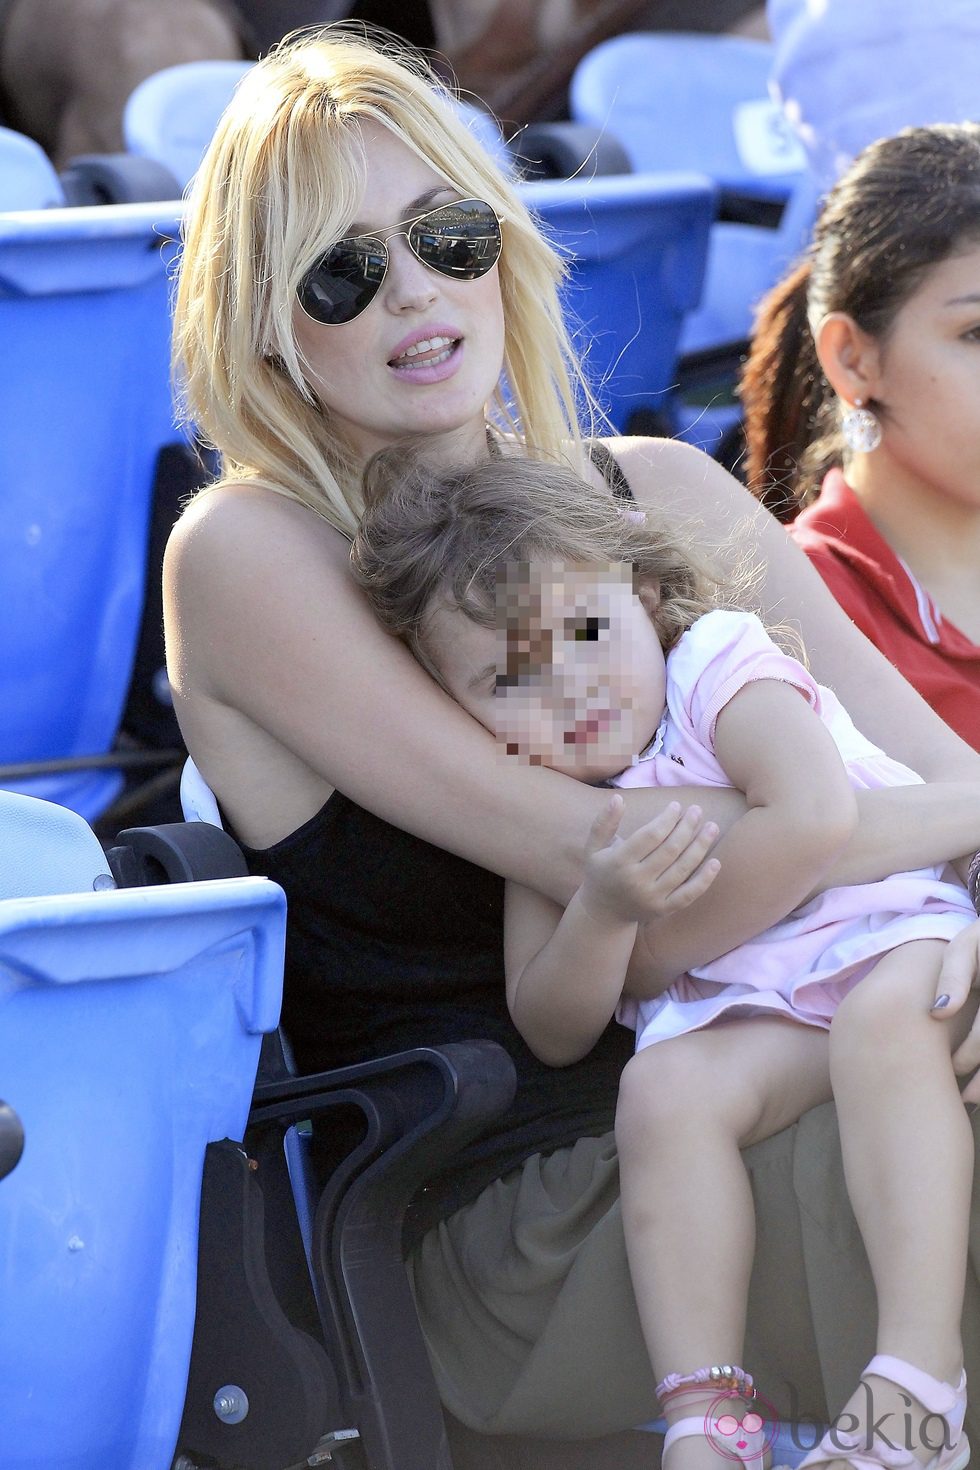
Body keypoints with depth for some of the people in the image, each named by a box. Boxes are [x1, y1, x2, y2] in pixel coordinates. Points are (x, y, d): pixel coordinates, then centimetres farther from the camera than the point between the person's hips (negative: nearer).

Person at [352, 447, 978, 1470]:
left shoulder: (721, 672, -3)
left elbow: (813, 819, -20)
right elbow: (554, 1033, 4)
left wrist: (670, 893, -7)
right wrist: (604, 909, -15)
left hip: (888, 932, -4)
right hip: (737, 1014, 4)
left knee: (883, 1016, -36)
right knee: (665, 1089, -27)